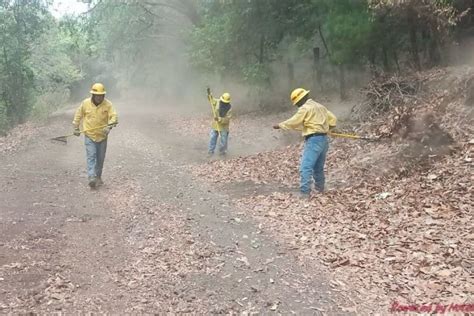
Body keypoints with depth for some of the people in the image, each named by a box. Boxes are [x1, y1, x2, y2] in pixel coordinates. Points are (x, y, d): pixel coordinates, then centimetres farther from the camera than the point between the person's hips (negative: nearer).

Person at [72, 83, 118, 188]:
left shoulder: (108, 104, -7)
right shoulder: (85, 103, -5)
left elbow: (113, 116, -15)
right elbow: (78, 115, 8)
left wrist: (109, 126, -32)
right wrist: (76, 128, 9)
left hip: (102, 136, 1)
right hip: (89, 135, -1)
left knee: (100, 158, 10)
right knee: (91, 156, -13)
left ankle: (98, 177, 26)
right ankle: (92, 178, -21)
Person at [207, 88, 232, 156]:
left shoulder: (229, 108, -16)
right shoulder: (217, 102, -8)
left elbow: (227, 119, -20)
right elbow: (211, 99, 9)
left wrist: (219, 119, -32)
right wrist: (209, 94, -10)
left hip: (224, 126, -2)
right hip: (215, 125, 2)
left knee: (224, 140, 8)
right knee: (213, 138, 5)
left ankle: (222, 152, 25)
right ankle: (210, 151, 14)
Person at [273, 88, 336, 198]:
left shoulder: (305, 108, -8)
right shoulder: (320, 106, 17)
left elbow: (293, 122, -7)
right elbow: (333, 120, 18)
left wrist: (279, 125, 6)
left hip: (313, 140, -9)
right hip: (323, 139, 9)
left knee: (305, 168, -13)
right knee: (319, 167, 21)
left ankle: (305, 193, -19)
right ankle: (320, 188, 34)